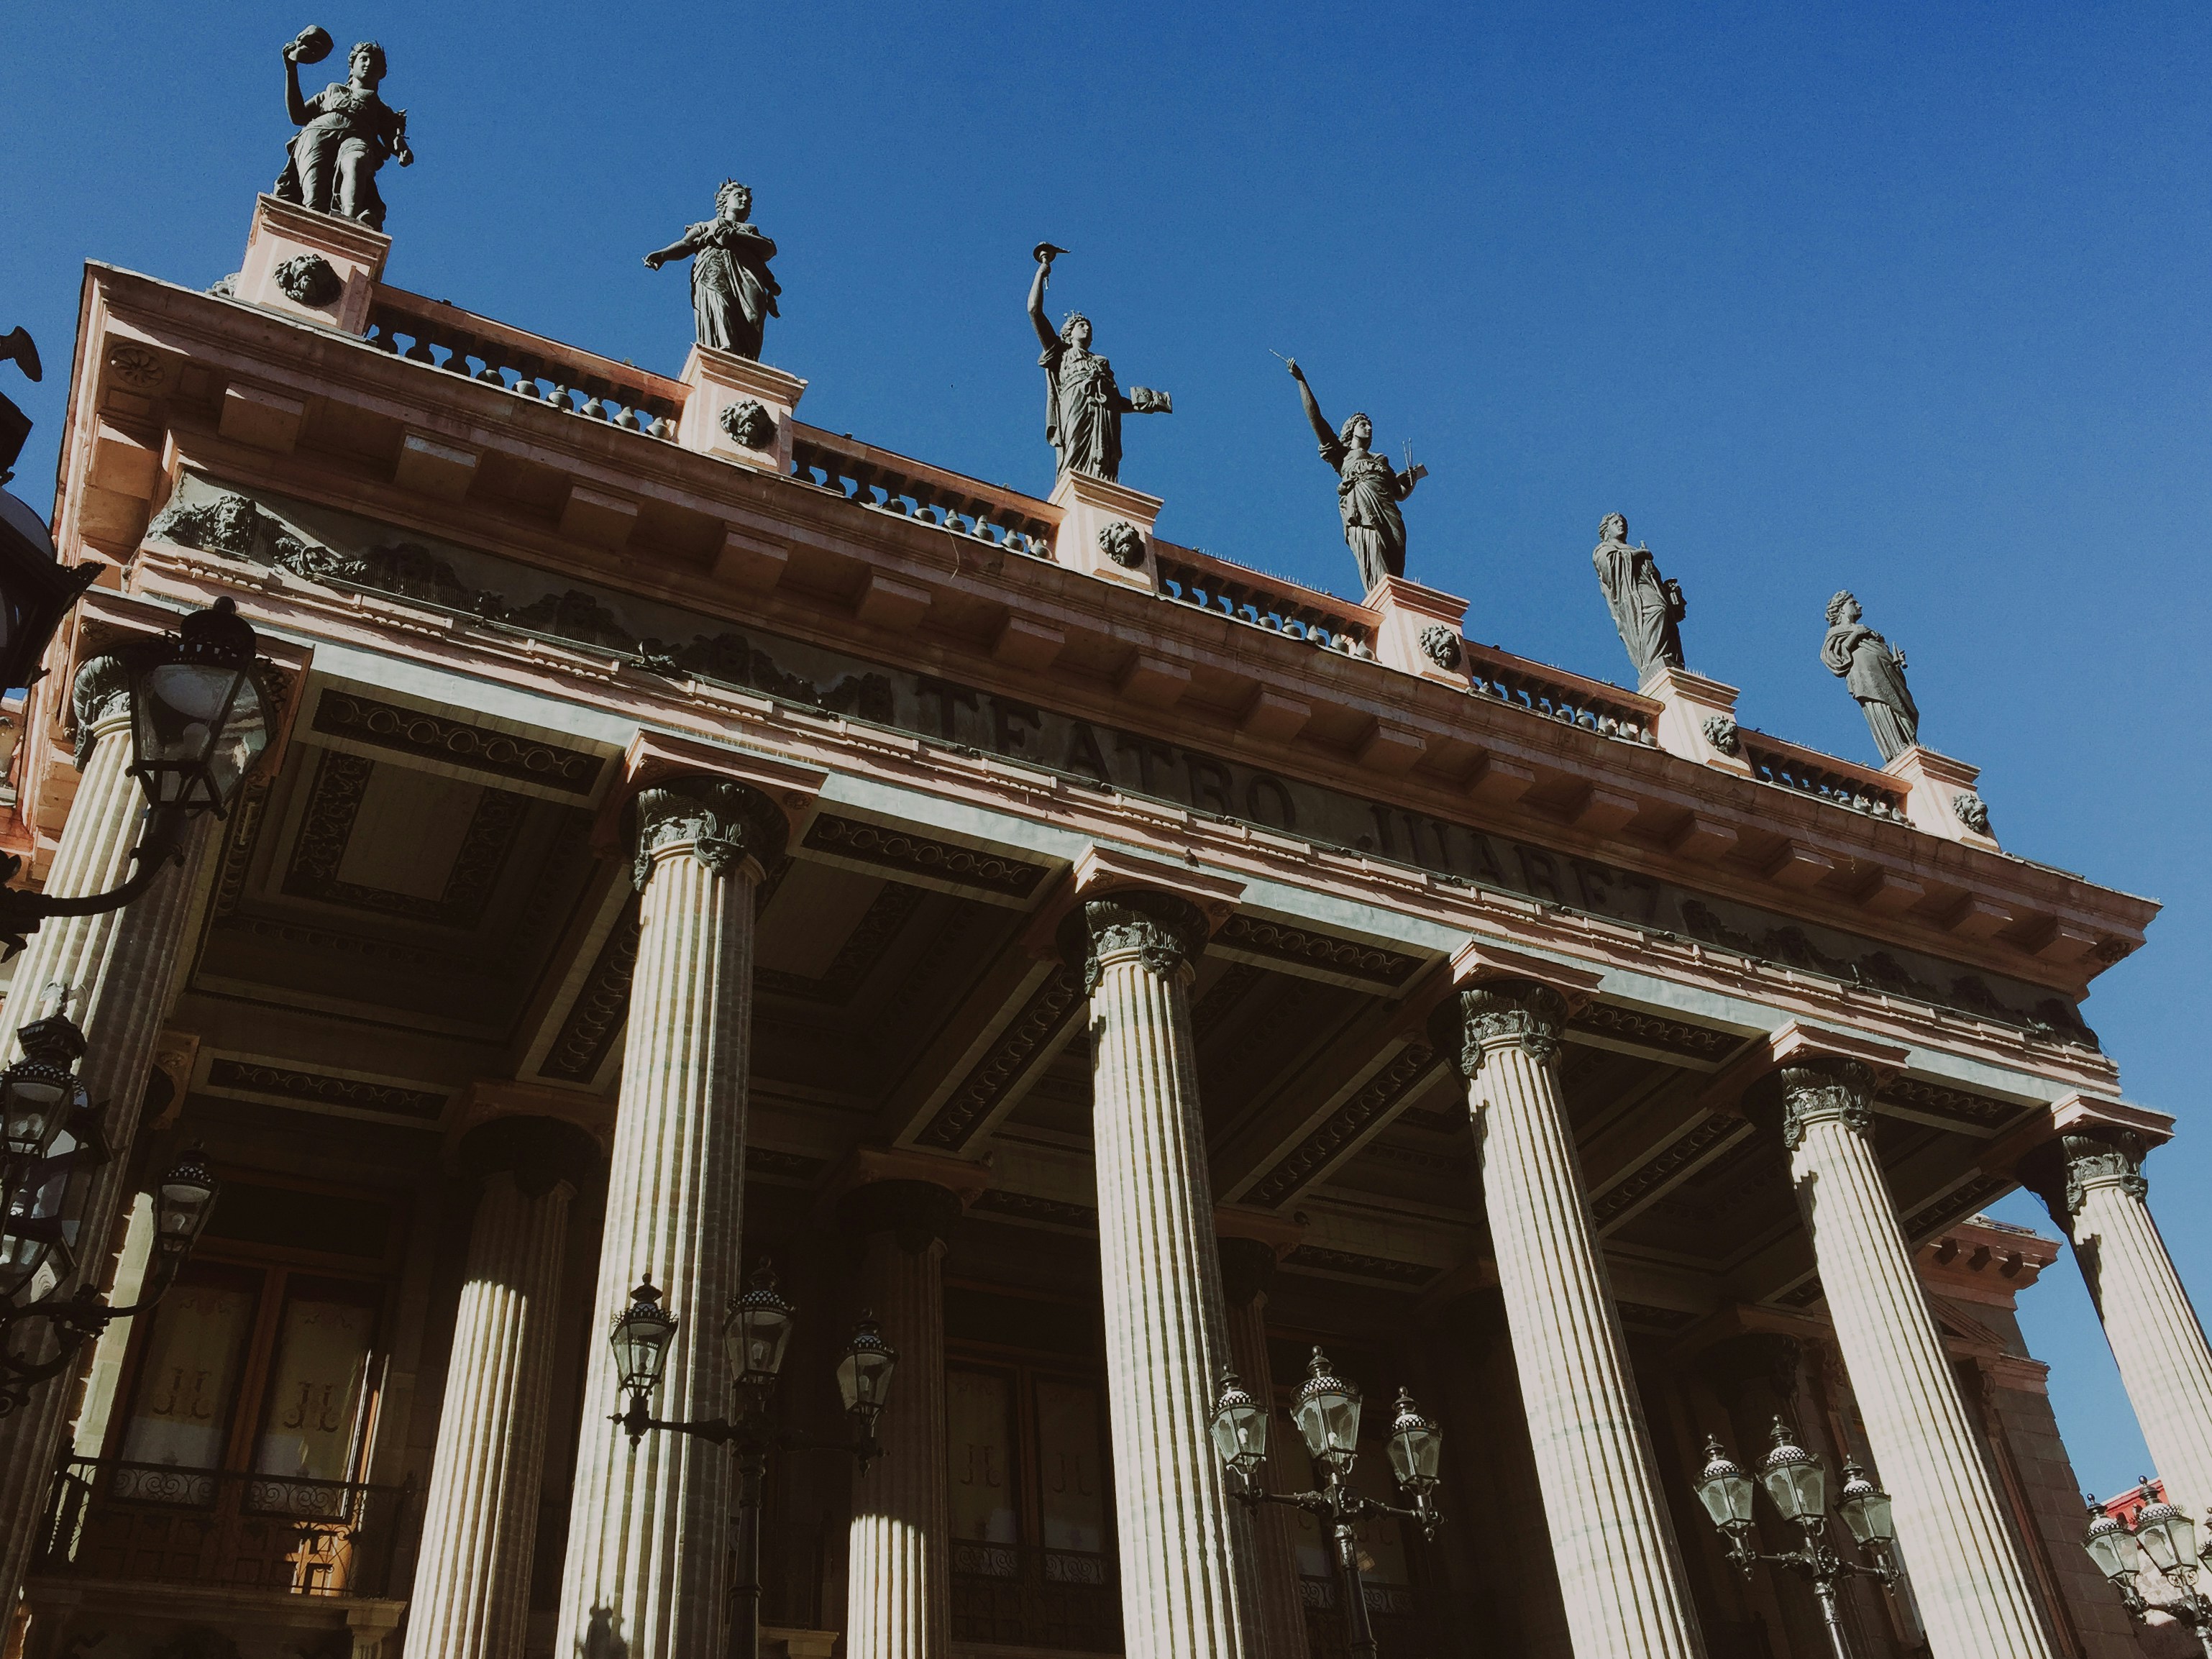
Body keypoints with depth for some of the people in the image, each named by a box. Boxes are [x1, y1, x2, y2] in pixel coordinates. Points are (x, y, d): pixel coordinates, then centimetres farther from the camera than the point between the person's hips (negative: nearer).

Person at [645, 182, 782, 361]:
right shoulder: (706, 227, 34)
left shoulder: (751, 230, 36)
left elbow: (770, 250, 14)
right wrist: (663, 254, -7)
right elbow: (685, 245, 16)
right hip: (712, 277, -2)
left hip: (747, 281, 2)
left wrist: (733, 235, 1)